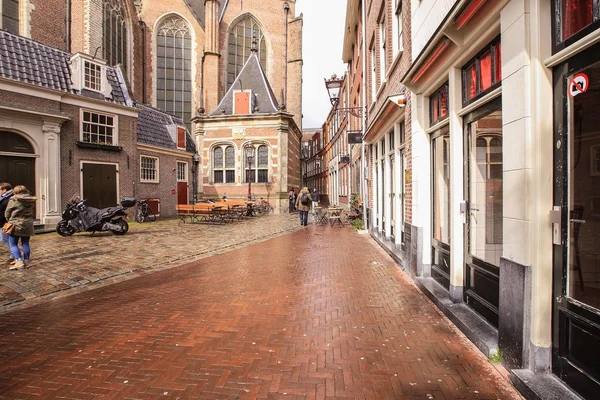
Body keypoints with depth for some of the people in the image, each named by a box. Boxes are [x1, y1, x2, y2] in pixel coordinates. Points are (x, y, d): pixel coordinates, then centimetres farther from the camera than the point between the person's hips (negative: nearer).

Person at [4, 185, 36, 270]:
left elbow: (7, 213, 1)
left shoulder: (13, 200, -7)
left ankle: (19, 261, -8)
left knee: (13, 244, 2)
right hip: (28, 225, 5)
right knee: (25, 244, 12)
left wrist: (9, 220, 16)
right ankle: (26, 260, 15)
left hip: (16, 225, -5)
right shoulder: (31, 200, 5)